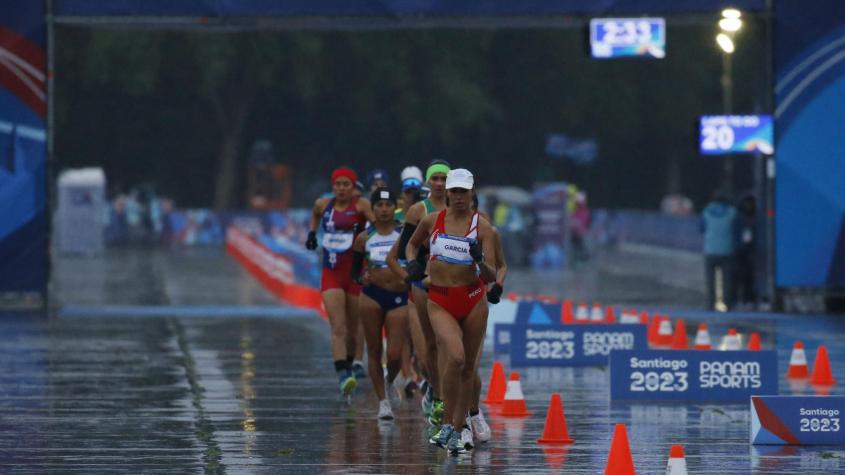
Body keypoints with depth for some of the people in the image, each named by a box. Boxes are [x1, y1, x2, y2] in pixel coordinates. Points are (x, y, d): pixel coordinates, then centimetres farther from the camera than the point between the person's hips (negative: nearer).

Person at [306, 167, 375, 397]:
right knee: (338, 328, -12)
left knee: (352, 329, 9)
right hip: (331, 274, 2)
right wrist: (312, 232, 20)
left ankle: (349, 367, 31)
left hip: (356, 273, -2)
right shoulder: (323, 204, 8)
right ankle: (343, 375, -23)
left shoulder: (361, 205, -6)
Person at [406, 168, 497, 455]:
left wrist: (480, 261, -28)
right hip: (440, 302, -1)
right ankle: (447, 424, -12)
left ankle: (459, 429, 23)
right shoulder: (431, 221, 1)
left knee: (469, 367, 9)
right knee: (455, 357, -24)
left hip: (473, 299, 1)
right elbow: (413, 243, 24)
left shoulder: (482, 226, -4)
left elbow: (491, 277, -7)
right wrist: (412, 263, 3)